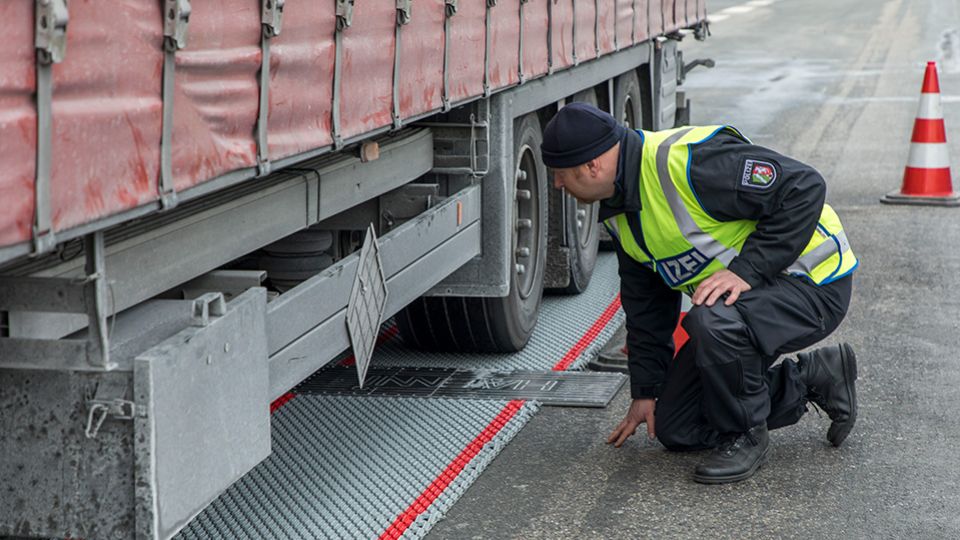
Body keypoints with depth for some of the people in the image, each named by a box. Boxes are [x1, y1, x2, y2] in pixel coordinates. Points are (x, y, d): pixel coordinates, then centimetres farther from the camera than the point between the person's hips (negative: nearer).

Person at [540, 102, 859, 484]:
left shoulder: (688, 162, -27)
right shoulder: (619, 210, 3)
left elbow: (804, 189, -29)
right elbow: (645, 303, 13)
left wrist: (747, 270, -31)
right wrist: (645, 393, 14)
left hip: (812, 284, -9)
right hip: (747, 296, 10)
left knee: (712, 322, -39)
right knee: (675, 430, 7)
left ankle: (745, 437, -12)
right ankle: (816, 377, 17)